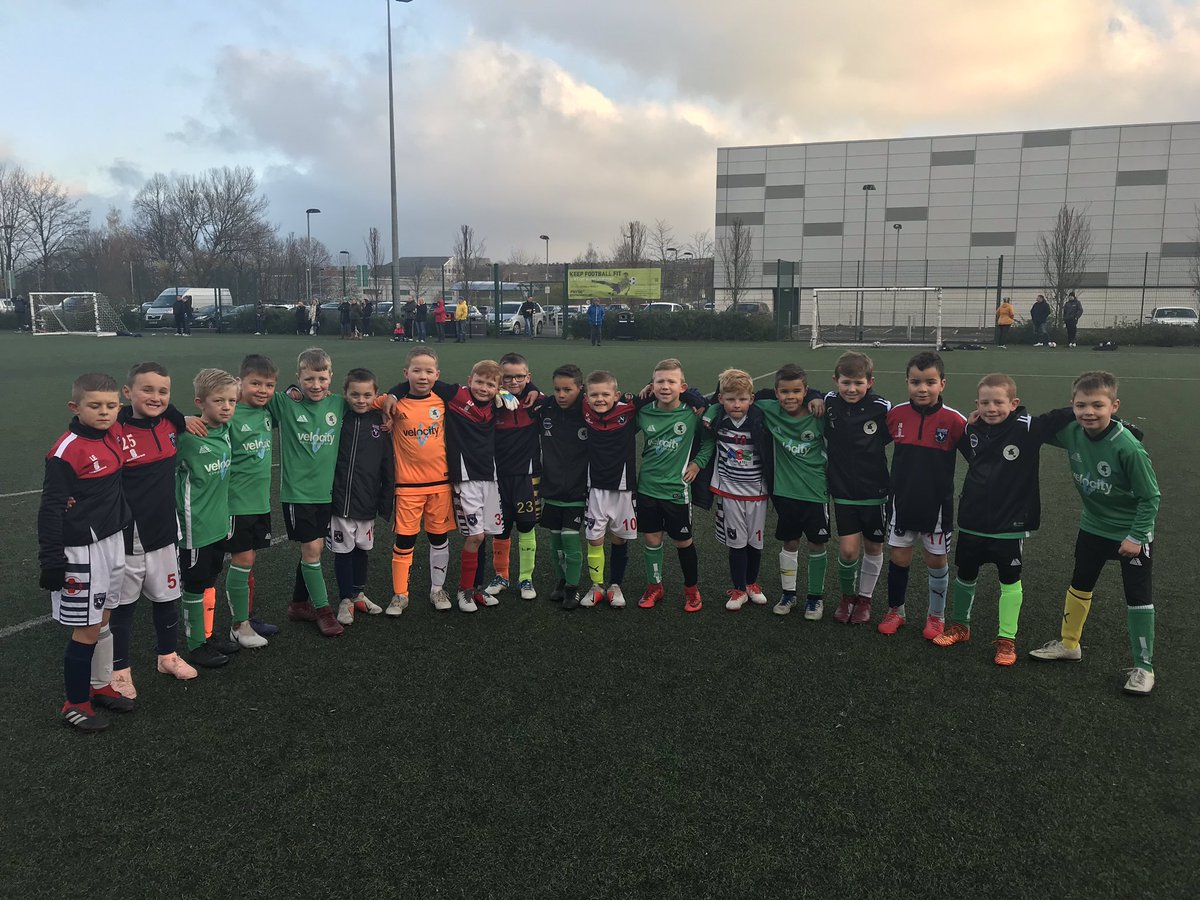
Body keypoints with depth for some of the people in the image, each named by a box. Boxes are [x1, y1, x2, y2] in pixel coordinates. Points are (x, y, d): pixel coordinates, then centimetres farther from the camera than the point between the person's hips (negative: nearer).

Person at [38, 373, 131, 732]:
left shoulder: (115, 433, 2)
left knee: (102, 621, 18)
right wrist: (51, 560, -16)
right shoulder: (67, 451, -19)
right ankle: (75, 704, 17)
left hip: (113, 542, 7)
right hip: (82, 552, -7)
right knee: (87, 630, 2)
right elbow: (51, 509, -16)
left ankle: (98, 686, 33)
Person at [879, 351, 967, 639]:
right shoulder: (895, 414, -7)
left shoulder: (954, 420, -15)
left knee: (936, 561, 12)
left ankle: (936, 616, 30)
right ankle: (895, 610, 30)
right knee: (899, 558, 11)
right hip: (902, 502, 2)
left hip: (937, 505, -2)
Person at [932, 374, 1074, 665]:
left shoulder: (1027, 428, -14)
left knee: (1010, 581, 9)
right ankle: (959, 626, 38)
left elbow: (1061, 418, -17)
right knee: (964, 575, 18)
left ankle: (1007, 639, 24)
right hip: (972, 521, 4)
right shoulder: (973, 431, -1)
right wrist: (968, 427, 1)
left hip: (1010, 524, -4)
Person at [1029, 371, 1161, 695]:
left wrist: (1136, 536, -19)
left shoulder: (1128, 447, -29)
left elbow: (1150, 497, -20)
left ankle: (1143, 667, 16)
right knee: (1079, 585, 18)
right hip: (1093, 526, 6)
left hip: (1132, 533, -6)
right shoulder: (1072, 433, -14)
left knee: (1138, 597, 2)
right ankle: (1069, 644, 36)